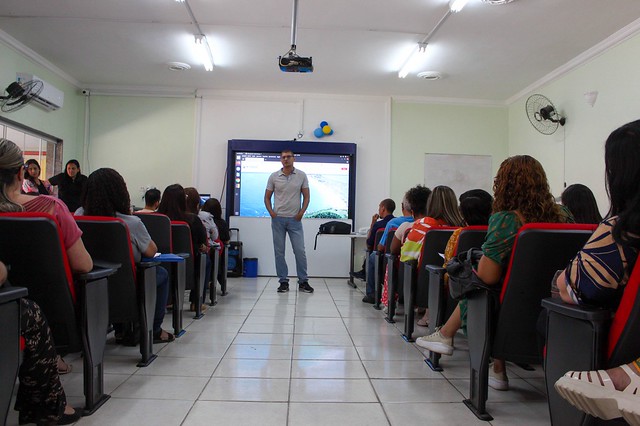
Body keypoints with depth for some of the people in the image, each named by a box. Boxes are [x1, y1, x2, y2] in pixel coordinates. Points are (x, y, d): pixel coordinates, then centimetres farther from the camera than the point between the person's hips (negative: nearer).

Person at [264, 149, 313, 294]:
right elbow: (267, 197, 8)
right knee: (279, 252, 4)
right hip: (278, 219, 1)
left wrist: (302, 212, -8)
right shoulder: (274, 177, 3)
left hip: (295, 219, -1)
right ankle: (283, 281, 14)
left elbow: (306, 196, 5)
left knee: (300, 251, -3)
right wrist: (271, 212, -7)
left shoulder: (301, 176, 2)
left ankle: (303, 282, 8)